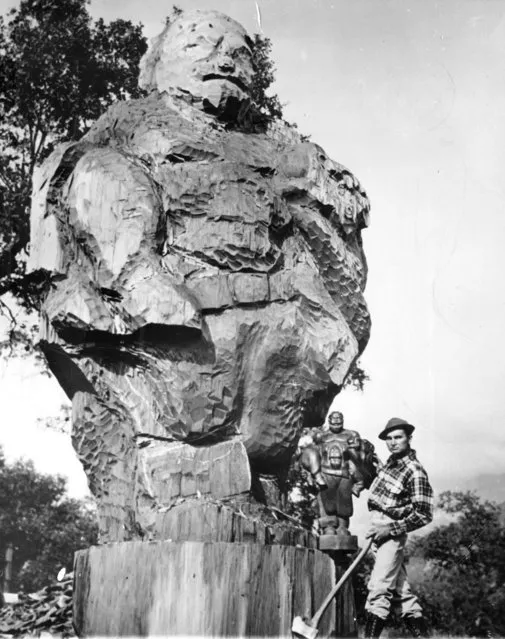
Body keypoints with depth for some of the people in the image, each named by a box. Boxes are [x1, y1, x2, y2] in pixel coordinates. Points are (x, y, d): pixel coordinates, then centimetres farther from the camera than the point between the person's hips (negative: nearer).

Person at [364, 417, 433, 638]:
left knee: (379, 589, -15)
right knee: (400, 589, 12)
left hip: (392, 532, -9)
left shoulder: (415, 472, -16)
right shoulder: (392, 462, 8)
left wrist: (391, 529, -18)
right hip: (377, 529, 9)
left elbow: (423, 515, -19)